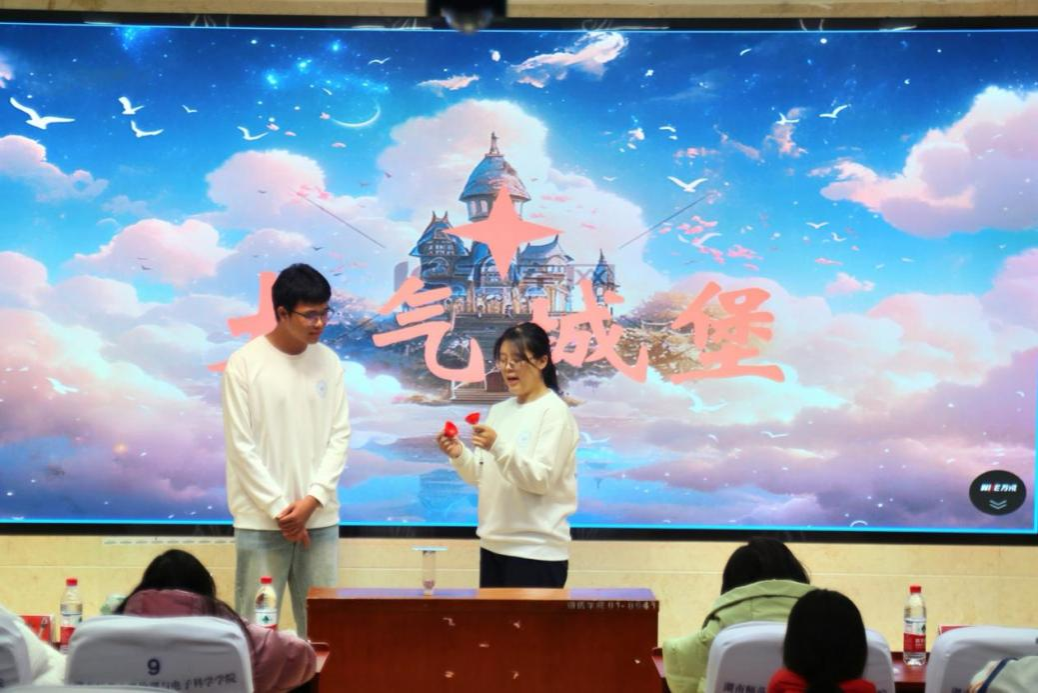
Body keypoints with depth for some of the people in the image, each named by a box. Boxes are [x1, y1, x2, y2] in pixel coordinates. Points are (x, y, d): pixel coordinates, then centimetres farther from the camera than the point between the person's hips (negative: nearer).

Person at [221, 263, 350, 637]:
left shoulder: (330, 362, 5)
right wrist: (279, 508, -10)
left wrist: (312, 499, -8)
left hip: (320, 519, 4)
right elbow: (241, 446, -7)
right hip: (260, 520, -4)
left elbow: (340, 437, 5)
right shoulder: (244, 363, -7)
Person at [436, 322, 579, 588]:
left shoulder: (555, 412, -8)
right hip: (493, 544, 7)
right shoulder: (499, 410, 12)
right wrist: (459, 455, -6)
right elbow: (483, 476, 14)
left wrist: (499, 447, -28)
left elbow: (541, 479, -17)